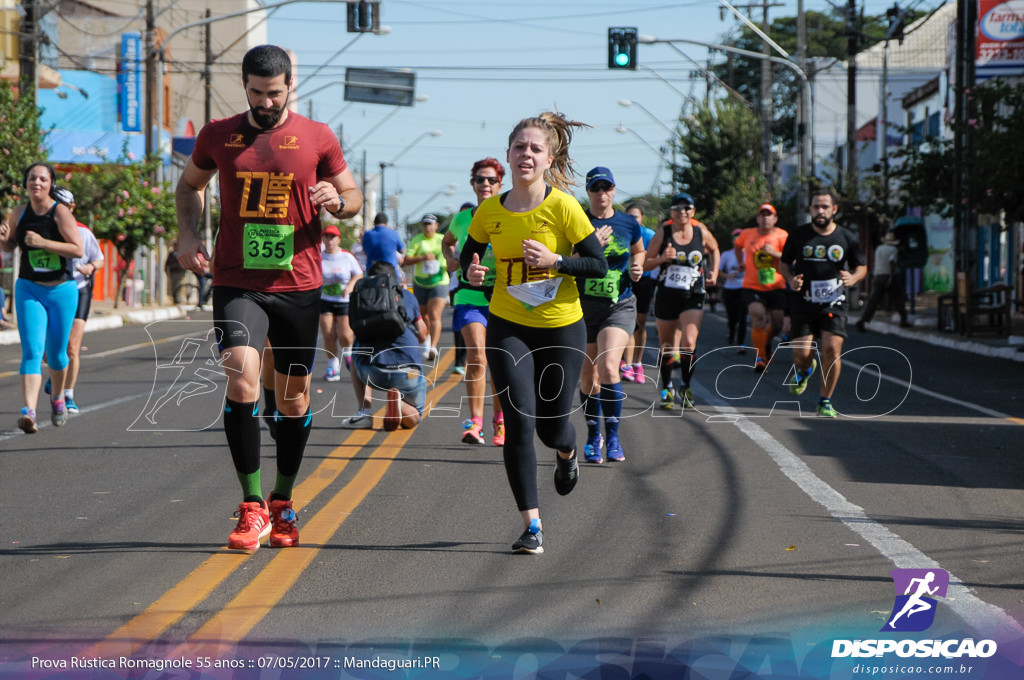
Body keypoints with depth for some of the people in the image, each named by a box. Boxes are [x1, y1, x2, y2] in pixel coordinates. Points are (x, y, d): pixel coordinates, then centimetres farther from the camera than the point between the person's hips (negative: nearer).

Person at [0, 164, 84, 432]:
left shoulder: (60, 211, -11)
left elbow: (78, 249, -16)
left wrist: (43, 243, -25)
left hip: (61, 291, -1)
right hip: (29, 290, 1)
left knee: (56, 354, 10)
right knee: (31, 351, -14)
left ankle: (58, 397, 40)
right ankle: (28, 411, -26)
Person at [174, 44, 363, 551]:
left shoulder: (317, 138, 2)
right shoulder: (219, 135, 5)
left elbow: (354, 197, 10)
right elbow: (190, 184, 22)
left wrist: (336, 201, -14)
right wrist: (188, 235, 5)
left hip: (298, 285, 1)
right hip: (236, 282, -1)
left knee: (294, 395, 8)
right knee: (242, 376, -21)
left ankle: (282, 503, 27)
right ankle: (252, 508, -15)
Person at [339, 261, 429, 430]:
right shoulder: (406, 295, 14)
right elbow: (422, 336, 23)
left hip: (371, 372, 0)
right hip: (407, 373, 0)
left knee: (356, 353, 37)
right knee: (413, 419, 26)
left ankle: (364, 412, 17)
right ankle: (397, 402, -12)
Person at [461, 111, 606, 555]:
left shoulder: (563, 207, -12)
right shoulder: (490, 211, -3)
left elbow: (599, 265, -9)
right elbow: (468, 254, 13)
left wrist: (555, 260, -24)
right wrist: (471, 271, -10)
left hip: (561, 328, -1)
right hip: (507, 327, 1)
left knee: (551, 426, 7)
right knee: (518, 421, -11)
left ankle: (567, 453, 47)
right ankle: (531, 524, -4)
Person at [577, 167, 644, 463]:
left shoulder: (629, 224, 2)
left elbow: (639, 252, 21)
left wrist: (637, 267, 1)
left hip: (620, 307, -1)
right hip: (583, 306, 1)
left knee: (608, 367, -21)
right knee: (588, 378, 7)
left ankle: (612, 436, -9)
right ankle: (593, 435, 29)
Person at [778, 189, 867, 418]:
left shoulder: (847, 238, 2)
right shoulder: (798, 235, 2)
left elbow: (862, 266, 14)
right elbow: (784, 263, 13)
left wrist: (853, 278, -9)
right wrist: (791, 279, -8)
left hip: (835, 303, 0)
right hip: (804, 302, 0)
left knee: (832, 348, -15)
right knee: (801, 354, -7)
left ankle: (825, 402, 1)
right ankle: (805, 370, 34)